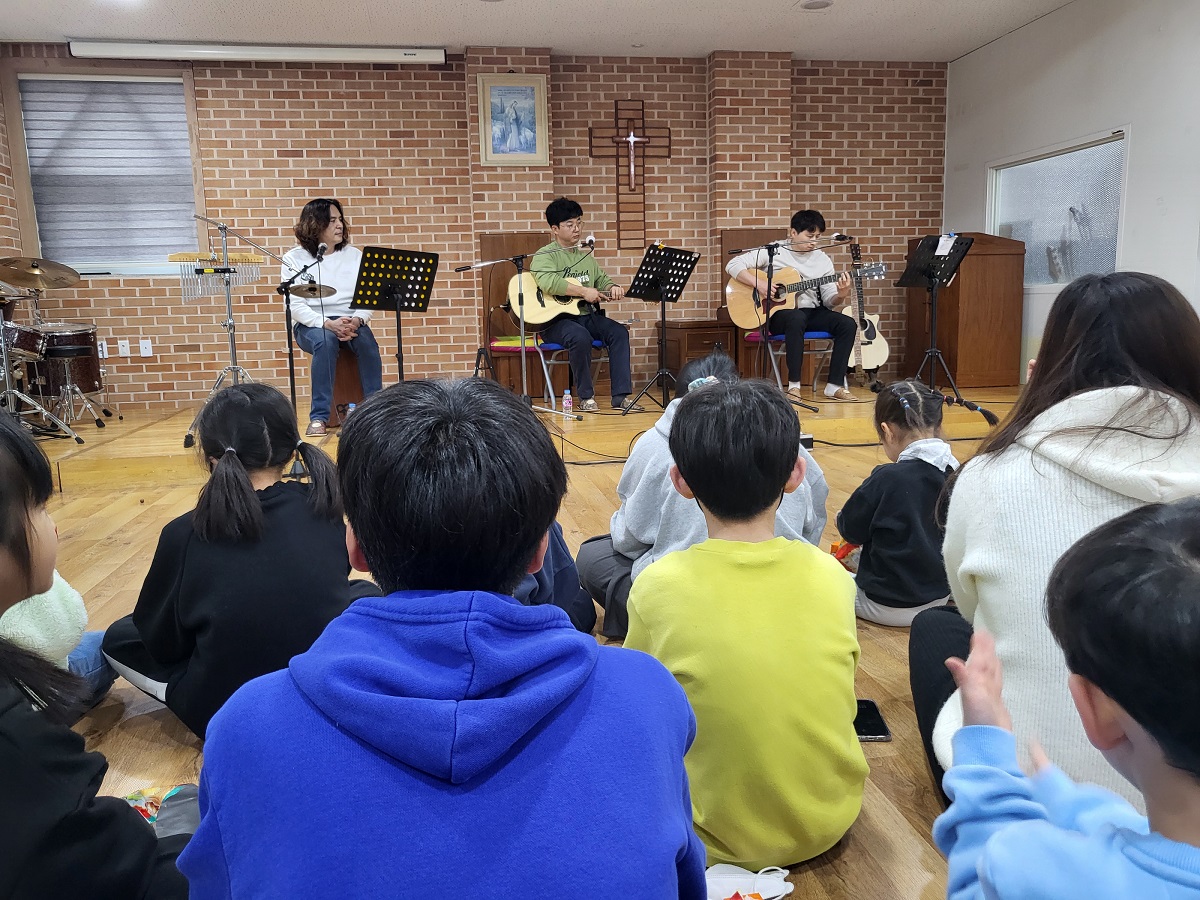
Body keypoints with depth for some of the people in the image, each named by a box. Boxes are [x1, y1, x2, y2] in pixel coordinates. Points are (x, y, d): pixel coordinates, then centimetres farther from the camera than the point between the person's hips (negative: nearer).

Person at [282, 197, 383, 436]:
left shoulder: (354, 255, 8)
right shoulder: (294, 259, 0)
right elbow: (296, 306, -9)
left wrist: (356, 320, -21)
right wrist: (327, 323, -26)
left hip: (350, 322, 2)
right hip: (311, 324, -2)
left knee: (367, 342, -31)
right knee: (325, 340, -36)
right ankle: (319, 417, -31)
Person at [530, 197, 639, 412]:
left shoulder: (586, 256, 19)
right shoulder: (544, 256, -4)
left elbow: (602, 279, 23)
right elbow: (547, 282, -24)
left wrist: (613, 287, -2)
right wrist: (583, 291, -25)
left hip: (587, 315, 7)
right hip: (555, 319, -6)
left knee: (619, 332, -17)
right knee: (580, 337, -36)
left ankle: (621, 396, -16)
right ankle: (585, 398, -19)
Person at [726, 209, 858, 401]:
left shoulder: (823, 260, 9)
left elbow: (828, 299, 5)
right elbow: (733, 265, -10)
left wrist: (840, 295, -19)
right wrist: (760, 284, -22)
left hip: (812, 312, 5)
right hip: (777, 313, -5)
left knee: (848, 324, -19)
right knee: (797, 318, -40)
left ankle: (835, 385, -15)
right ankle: (793, 384, -29)